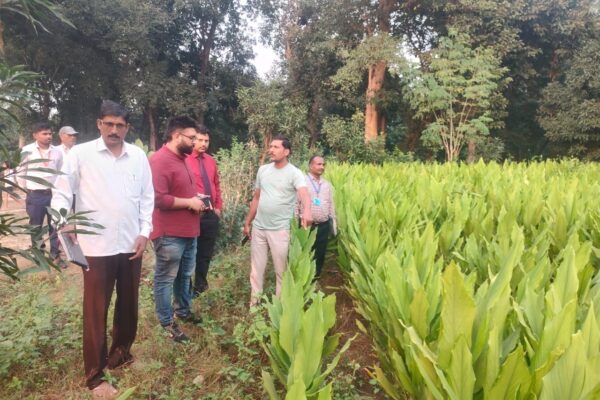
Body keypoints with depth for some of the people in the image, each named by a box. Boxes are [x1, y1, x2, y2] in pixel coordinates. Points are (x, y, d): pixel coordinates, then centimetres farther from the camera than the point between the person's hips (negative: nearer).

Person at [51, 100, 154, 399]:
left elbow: (147, 197, 9)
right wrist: (64, 224, -19)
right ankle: (95, 376, 21)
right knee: (96, 310, 6)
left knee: (128, 304, 17)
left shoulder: (138, 156, 5)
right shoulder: (80, 154, -4)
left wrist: (144, 231, 1)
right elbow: (62, 193, -3)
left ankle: (120, 354, 39)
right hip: (97, 246, -3)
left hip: (131, 245, 4)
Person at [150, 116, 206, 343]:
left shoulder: (181, 158, 13)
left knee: (185, 275, 21)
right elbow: (158, 199, -27)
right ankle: (167, 323, 19)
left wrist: (195, 197, 8)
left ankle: (183, 310, 39)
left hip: (188, 231, 10)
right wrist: (189, 202, -18)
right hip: (169, 234, -9)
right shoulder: (160, 160, -19)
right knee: (165, 279, 6)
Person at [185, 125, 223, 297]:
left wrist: (218, 207, 12)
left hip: (211, 214, 6)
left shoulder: (211, 161, 12)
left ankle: (200, 284, 31)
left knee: (206, 252, 15)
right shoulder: (185, 160, -9)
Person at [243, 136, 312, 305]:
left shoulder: (294, 173, -10)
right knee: (256, 269, 13)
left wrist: (306, 211, -50)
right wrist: (247, 223, 15)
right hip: (258, 227, 5)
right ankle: (254, 304, 27)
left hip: (280, 229, -5)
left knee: (281, 270, 6)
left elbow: (304, 194, -29)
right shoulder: (263, 170, 7)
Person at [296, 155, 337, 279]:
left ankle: (316, 277, 25)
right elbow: (295, 203, -5)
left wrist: (333, 224, 15)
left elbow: (331, 205, 17)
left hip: (324, 226, 5)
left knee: (320, 254, 11)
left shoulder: (327, 184, 12)